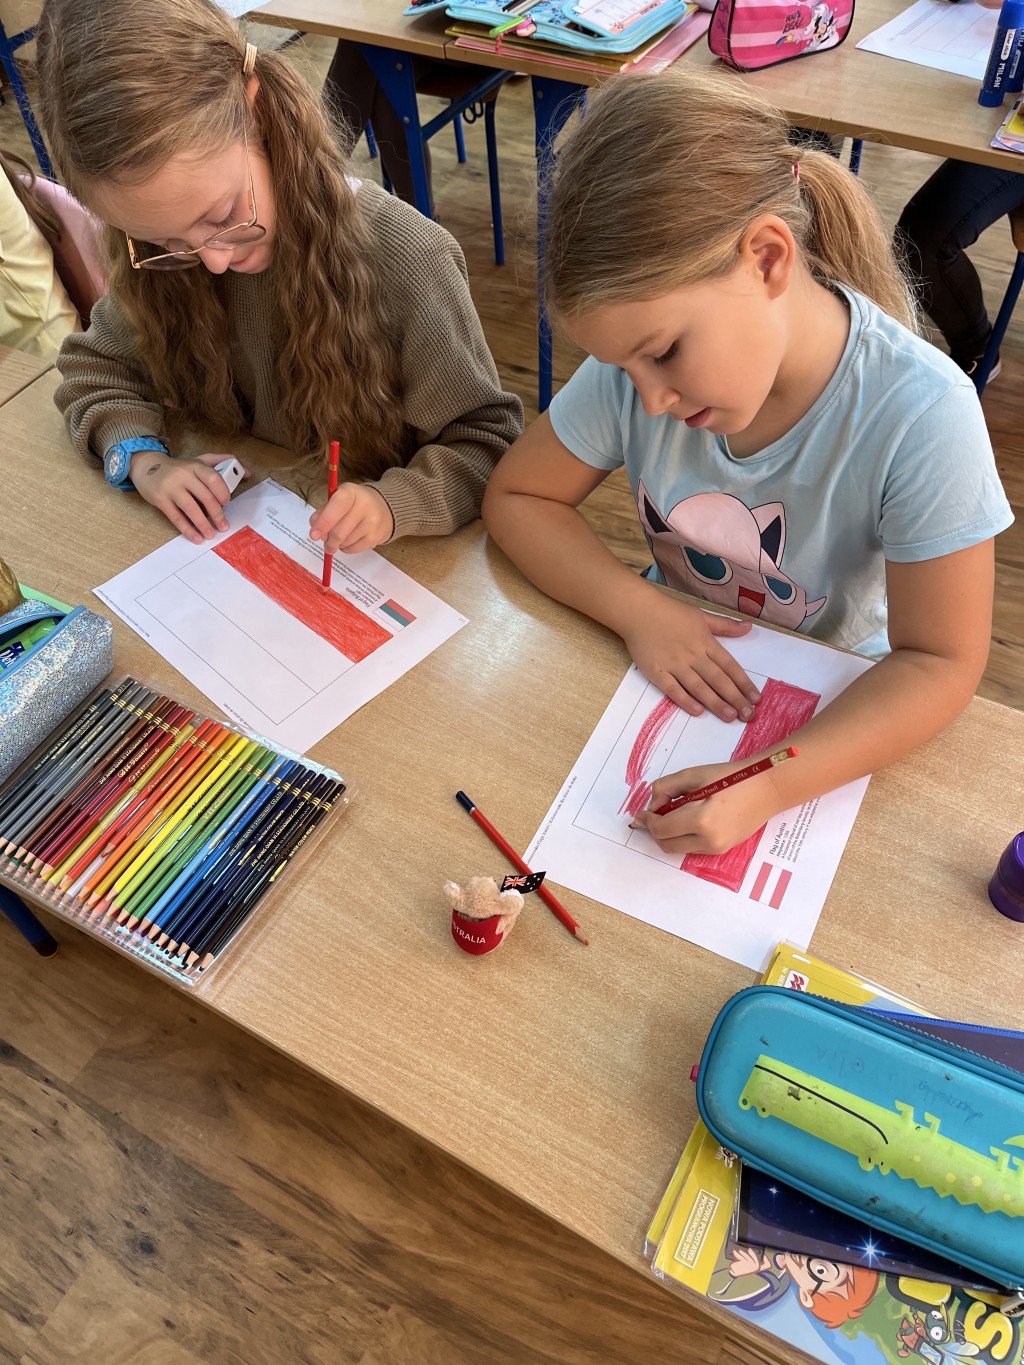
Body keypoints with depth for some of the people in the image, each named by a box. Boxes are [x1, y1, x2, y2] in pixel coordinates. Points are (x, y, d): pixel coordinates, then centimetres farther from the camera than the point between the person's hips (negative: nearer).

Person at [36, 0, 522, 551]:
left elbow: (486, 435, -14)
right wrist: (142, 459, -12)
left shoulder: (405, 262, -21)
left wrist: (394, 504, -31)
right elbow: (92, 363, 7)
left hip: (373, 562, -2)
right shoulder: (161, 259, -8)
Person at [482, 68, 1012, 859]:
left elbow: (940, 662, -23)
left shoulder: (920, 416, -27)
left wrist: (768, 787, -38)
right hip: (677, 655, 2)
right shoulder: (641, 352, -18)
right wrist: (639, 609, -26)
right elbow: (517, 498, -9)